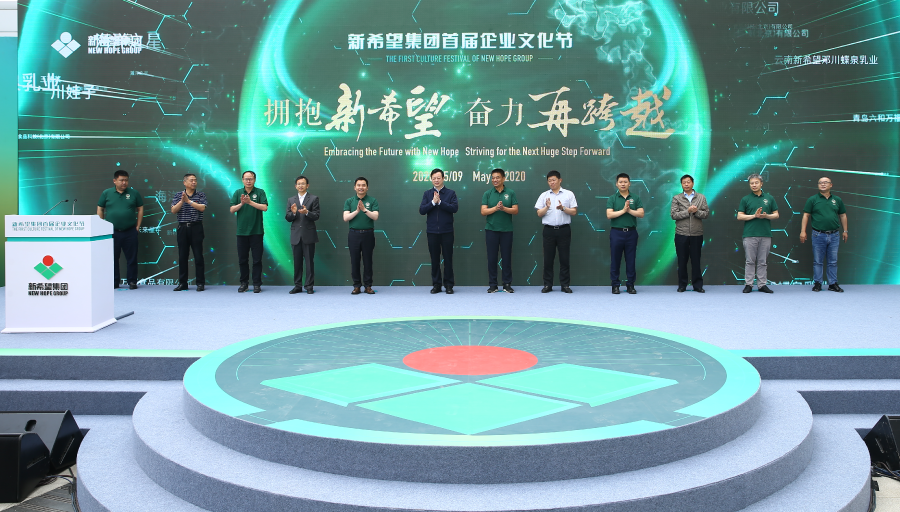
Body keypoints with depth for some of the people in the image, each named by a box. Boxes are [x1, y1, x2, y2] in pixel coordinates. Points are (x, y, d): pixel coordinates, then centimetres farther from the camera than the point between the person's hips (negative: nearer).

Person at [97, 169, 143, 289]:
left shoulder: (134, 193, 5)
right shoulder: (106, 193, 4)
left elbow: (140, 209, 10)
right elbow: (100, 210, 9)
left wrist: (137, 226, 4)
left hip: (130, 231, 0)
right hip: (112, 232, 0)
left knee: (131, 258, 2)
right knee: (112, 258, 6)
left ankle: (132, 281, 11)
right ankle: (113, 282, 15)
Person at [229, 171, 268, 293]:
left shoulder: (260, 192, 2)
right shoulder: (237, 193, 8)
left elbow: (264, 207, -11)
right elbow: (232, 210, 2)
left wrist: (250, 202, -19)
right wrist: (241, 203, -15)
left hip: (256, 231, -2)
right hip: (242, 231, 2)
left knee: (257, 259, 0)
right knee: (242, 259, 7)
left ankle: (257, 284, 7)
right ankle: (244, 283, 16)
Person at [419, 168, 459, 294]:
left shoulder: (450, 193, 2)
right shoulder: (427, 194, 8)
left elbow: (455, 208, -12)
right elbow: (421, 210, -1)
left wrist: (440, 202, -16)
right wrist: (433, 202, -14)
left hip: (446, 231, -2)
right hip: (432, 231, 2)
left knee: (448, 258, 2)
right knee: (435, 259, 6)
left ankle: (449, 285, 9)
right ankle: (436, 284, 14)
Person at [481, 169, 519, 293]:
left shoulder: (511, 193, 4)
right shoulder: (487, 194, 5)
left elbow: (516, 210, -1)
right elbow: (483, 211, -3)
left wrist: (504, 208, -18)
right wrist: (496, 208, -17)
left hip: (506, 230, 0)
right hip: (491, 230, 0)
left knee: (507, 257, 3)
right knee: (492, 258, 3)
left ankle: (507, 284, 11)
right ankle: (493, 285, 10)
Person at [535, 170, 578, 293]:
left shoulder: (569, 194, 4)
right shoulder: (544, 195, 8)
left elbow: (574, 212, 1)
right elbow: (539, 214, 5)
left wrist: (563, 208, -16)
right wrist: (547, 207, -13)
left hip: (564, 230, -1)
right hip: (549, 230, 1)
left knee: (564, 258, 2)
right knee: (548, 258, 3)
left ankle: (565, 285, 9)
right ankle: (547, 285, 10)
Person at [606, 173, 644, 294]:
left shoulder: (635, 199, 8)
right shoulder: (612, 199, 3)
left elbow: (641, 214, -3)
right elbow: (609, 215, -9)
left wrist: (629, 210, -13)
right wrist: (623, 210, -13)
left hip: (631, 232, 1)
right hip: (616, 232, -1)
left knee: (631, 260, 4)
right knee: (615, 260, 2)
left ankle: (630, 285, 12)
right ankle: (615, 285, 10)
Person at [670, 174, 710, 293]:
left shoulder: (701, 197, 8)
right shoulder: (676, 198, 5)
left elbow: (706, 214, 2)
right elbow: (674, 215, -5)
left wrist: (696, 211, -15)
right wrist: (688, 211, -14)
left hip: (696, 235, 1)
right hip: (681, 234, 0)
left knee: (696, 260, 4)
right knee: (682, 261, 4)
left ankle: (698, 285, 12)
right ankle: (682, 285, 13)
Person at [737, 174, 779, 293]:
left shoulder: (769, 198, 10)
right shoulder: (746, 199, 5)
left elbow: (776, 215, 11)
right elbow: (739, 216, 1)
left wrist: (766, 216, -10)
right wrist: (755, 215, -11)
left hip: (765, 234, 2)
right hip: (750, 234, -2)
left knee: (762, 262, 6)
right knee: (750, 261, 1)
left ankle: (762, 284, 11)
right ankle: (748, 284, 6)